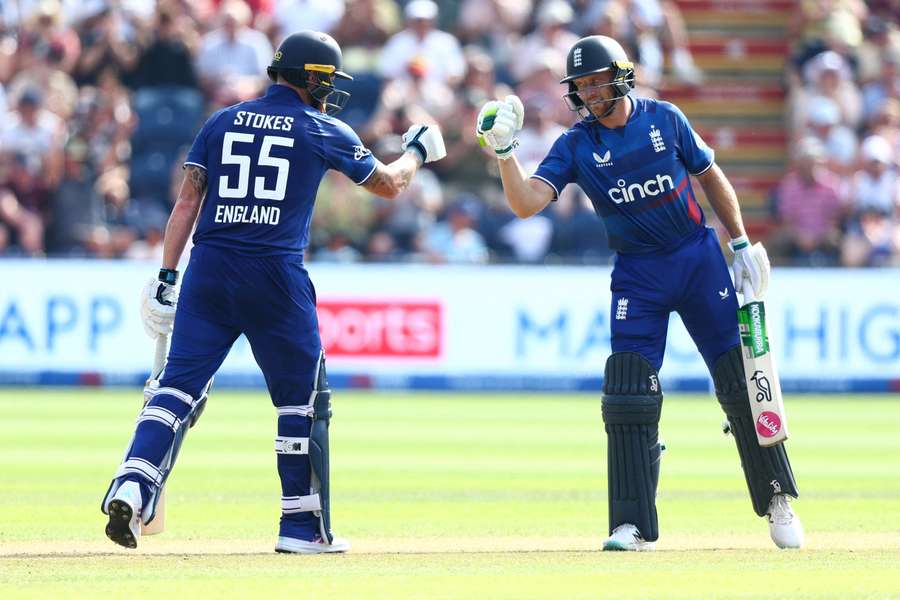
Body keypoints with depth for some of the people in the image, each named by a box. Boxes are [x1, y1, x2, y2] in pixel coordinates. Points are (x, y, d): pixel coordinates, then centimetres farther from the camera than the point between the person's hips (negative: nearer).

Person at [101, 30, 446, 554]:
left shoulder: (222, 123, 12)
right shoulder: (324, 132, 5)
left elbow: (187, 201, 7)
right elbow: (389, 184, 18)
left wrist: (167, 276, 7)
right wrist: (418, 151, 38)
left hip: (208, 271, 3)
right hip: (275, 275, -3)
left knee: (179, 386, 0)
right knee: (304, 401, 10)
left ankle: (133, 488, -21)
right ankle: (304, 527, 13)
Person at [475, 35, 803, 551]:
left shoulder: (664, 119, -3)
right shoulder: (576, 146, -5)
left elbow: (710, 177, 8)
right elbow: (526, 202, -17)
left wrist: (743, 244, 5)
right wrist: (504, 151, -32)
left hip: (698, 259, 0)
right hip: (637, 276, 0)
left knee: (742, 382, -1)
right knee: (628, 397, -9)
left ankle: (777, 498, 14)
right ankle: (635, 525, -4)